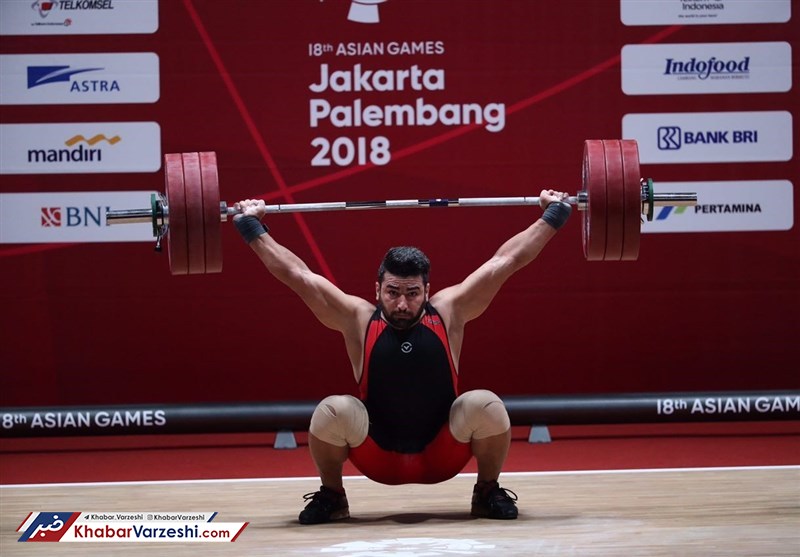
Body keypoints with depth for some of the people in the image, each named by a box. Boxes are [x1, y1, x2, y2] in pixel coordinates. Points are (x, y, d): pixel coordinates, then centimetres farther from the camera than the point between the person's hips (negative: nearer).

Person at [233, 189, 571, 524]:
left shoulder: (449, 312, -6)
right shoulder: (358, 319, -8)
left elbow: (507, 260, -4)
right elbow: (295, 273, -6)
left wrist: (553, 215, -2)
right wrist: (251, 226, -6)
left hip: (442, 455, 0)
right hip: (377, 459, 0)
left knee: (486, 405, -27)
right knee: (333, 411, -28)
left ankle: (488, 492, 1)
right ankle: (331, 496, 0)